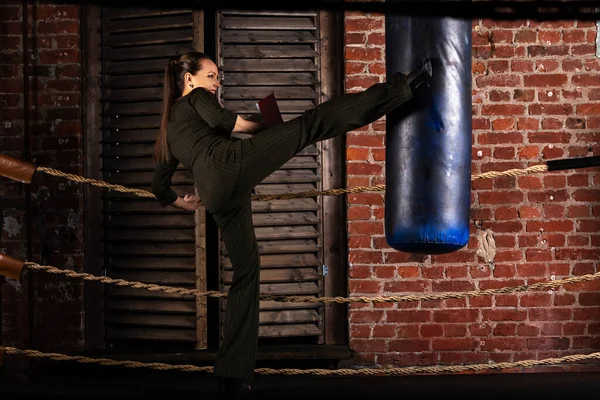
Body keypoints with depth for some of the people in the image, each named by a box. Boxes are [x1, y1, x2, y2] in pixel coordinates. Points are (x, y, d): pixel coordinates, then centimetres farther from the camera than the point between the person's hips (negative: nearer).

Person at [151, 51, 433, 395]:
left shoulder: (169, 128, 37)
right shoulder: (197, 98, 18)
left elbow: (160, 186, 37)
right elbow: (221, 121, -4)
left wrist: (182, 202, 51)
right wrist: (263, 125, 11)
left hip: (215, 195, 7)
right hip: (231, 163, -7)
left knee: (246, 270, 14)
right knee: (313, 123, -9)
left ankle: (233, 375, 11)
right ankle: (404, 87, -14)